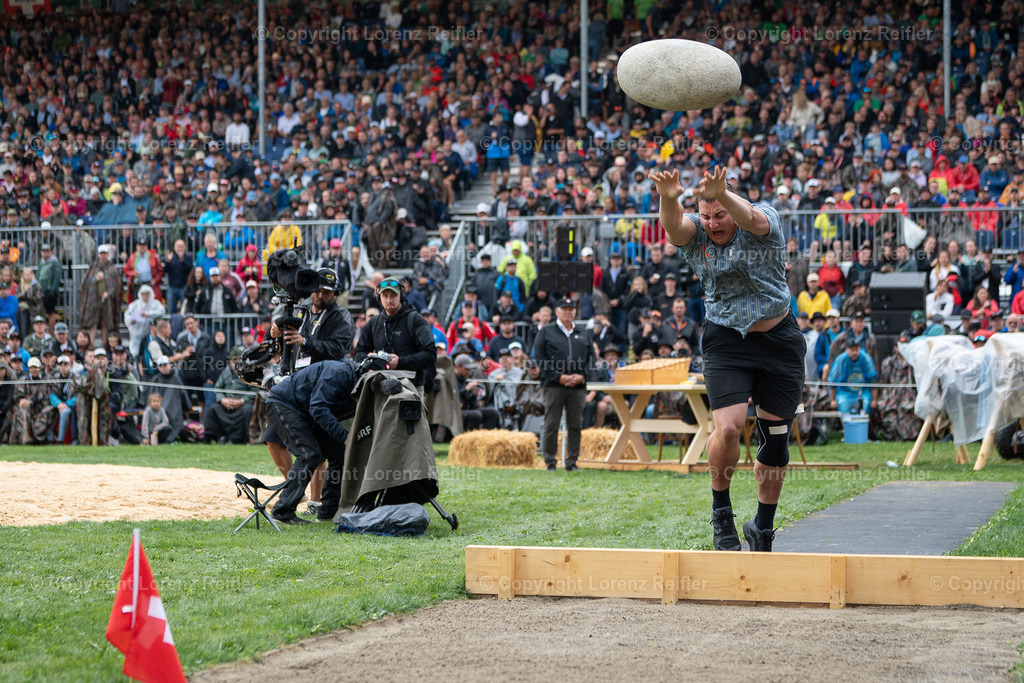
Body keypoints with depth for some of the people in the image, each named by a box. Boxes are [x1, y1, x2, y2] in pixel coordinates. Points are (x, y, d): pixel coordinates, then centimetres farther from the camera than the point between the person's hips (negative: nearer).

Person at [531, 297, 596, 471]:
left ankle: (572, 462, 9)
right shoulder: (546, 333, 7)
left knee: (575, 426, 3)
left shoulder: (584, 334, 17)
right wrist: (559, 377, -11)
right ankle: (550, 462, 2)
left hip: (578, 386, 3)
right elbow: (539, 358, -1)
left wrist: (581, 376, -4)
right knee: (551, 425, -4)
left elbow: (592, 358, 14)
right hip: (553, 386, -3)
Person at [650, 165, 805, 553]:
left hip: (780, 342, 0)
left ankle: (763, 527, 22)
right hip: (726, 343, 0)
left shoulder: (765, 223, -9)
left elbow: (750, 219, -34)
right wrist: (668, 199, -49)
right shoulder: (696, 235, -3)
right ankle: (721, 510, 6)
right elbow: (674, 227, -26)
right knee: (727, 428, -18)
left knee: (776, 437, 5)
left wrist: (721, 194, -55)